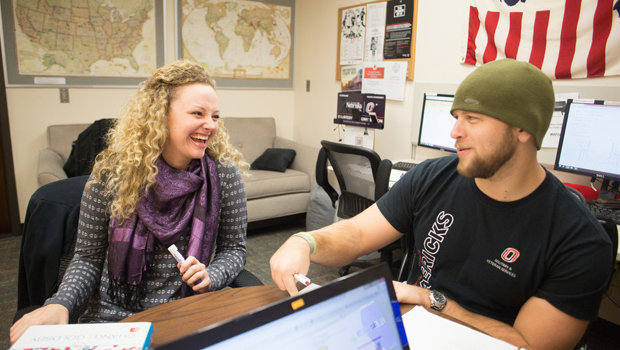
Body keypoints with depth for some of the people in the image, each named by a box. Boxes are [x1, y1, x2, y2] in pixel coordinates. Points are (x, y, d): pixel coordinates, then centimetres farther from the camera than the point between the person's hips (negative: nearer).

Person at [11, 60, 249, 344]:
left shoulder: (224, 174, -10)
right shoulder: (112, 173, -8)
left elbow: (233, 248, 2)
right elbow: (88, 257, 1)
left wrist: (210, 277, -17)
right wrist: (60, 304, -15)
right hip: (112, 315, 1)